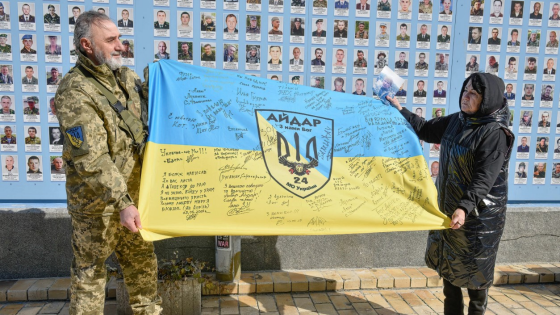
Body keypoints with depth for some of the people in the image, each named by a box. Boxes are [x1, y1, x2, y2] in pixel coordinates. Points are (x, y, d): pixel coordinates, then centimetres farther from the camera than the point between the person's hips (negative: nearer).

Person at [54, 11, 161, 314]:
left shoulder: (126, 76, 2)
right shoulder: (74, 92, -20)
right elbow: (91, 159, -26)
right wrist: (121, 203, -30)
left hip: (135, 192, 7)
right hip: (97, 200, -7)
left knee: (142, 258, 21)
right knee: (90, 268, 12)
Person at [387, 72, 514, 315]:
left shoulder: (495, 133, -18)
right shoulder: (457, 121, 4)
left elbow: (485, 178, -24)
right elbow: (425, 130, 17)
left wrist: (465, 207, -33)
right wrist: (400, 110, 12)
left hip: (479, 215, -7)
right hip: (448, 209, 7)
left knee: (474, 270, 8)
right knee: (448, 266, 18)